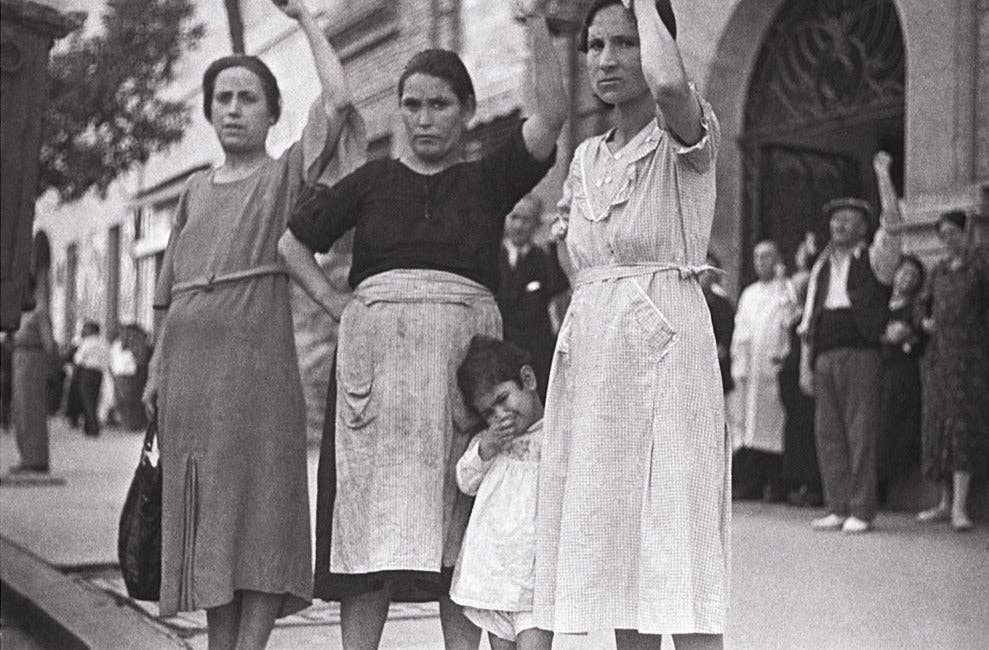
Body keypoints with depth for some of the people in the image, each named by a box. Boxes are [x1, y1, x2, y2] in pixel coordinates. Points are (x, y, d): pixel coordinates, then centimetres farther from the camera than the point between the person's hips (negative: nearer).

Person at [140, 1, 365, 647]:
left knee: (259, 504, -10)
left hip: (257, 353, -5)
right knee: (205, 514, 4)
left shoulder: (287, 173, 7)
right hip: (190, 357, 5)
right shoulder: (195, 190, 21)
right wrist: (157, 368, 15)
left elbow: (339, 98, -7)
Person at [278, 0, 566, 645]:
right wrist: (338, 309, 6)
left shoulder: (489, 179, 10)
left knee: (459, 526, 0)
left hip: (462, 357, 0)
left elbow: (552, 114, -5)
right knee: (370, 522, -3)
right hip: (376, 354, 1)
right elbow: (291, 244, 18)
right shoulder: (372, 180, 14)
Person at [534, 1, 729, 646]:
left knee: (678, 556, -9)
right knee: (616, 558, 7)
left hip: (664, 344, -6)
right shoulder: (586, 158, 17)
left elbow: (669, 83, -27)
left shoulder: (690, 133, -3)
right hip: (590, 351, 7)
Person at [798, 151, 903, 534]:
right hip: (825, 356, 5)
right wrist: (806, 364, 12)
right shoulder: (822, 267, 20)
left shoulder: (874, 259, 7)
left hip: (860, 353, -5)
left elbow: (892, 223, -11)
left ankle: (860, 512, -3)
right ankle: (837, 509, 9)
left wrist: (883, 174, -8)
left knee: (861, 433, -6)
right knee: (828, 434, 3)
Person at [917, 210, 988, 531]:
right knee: (940, 426, 7)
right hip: (942, 356, 7)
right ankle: (946, 503, 15)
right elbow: (926, 304, 24)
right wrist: (925, 321, 7)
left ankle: (960, 506, -18)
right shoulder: (939, 270, 17)